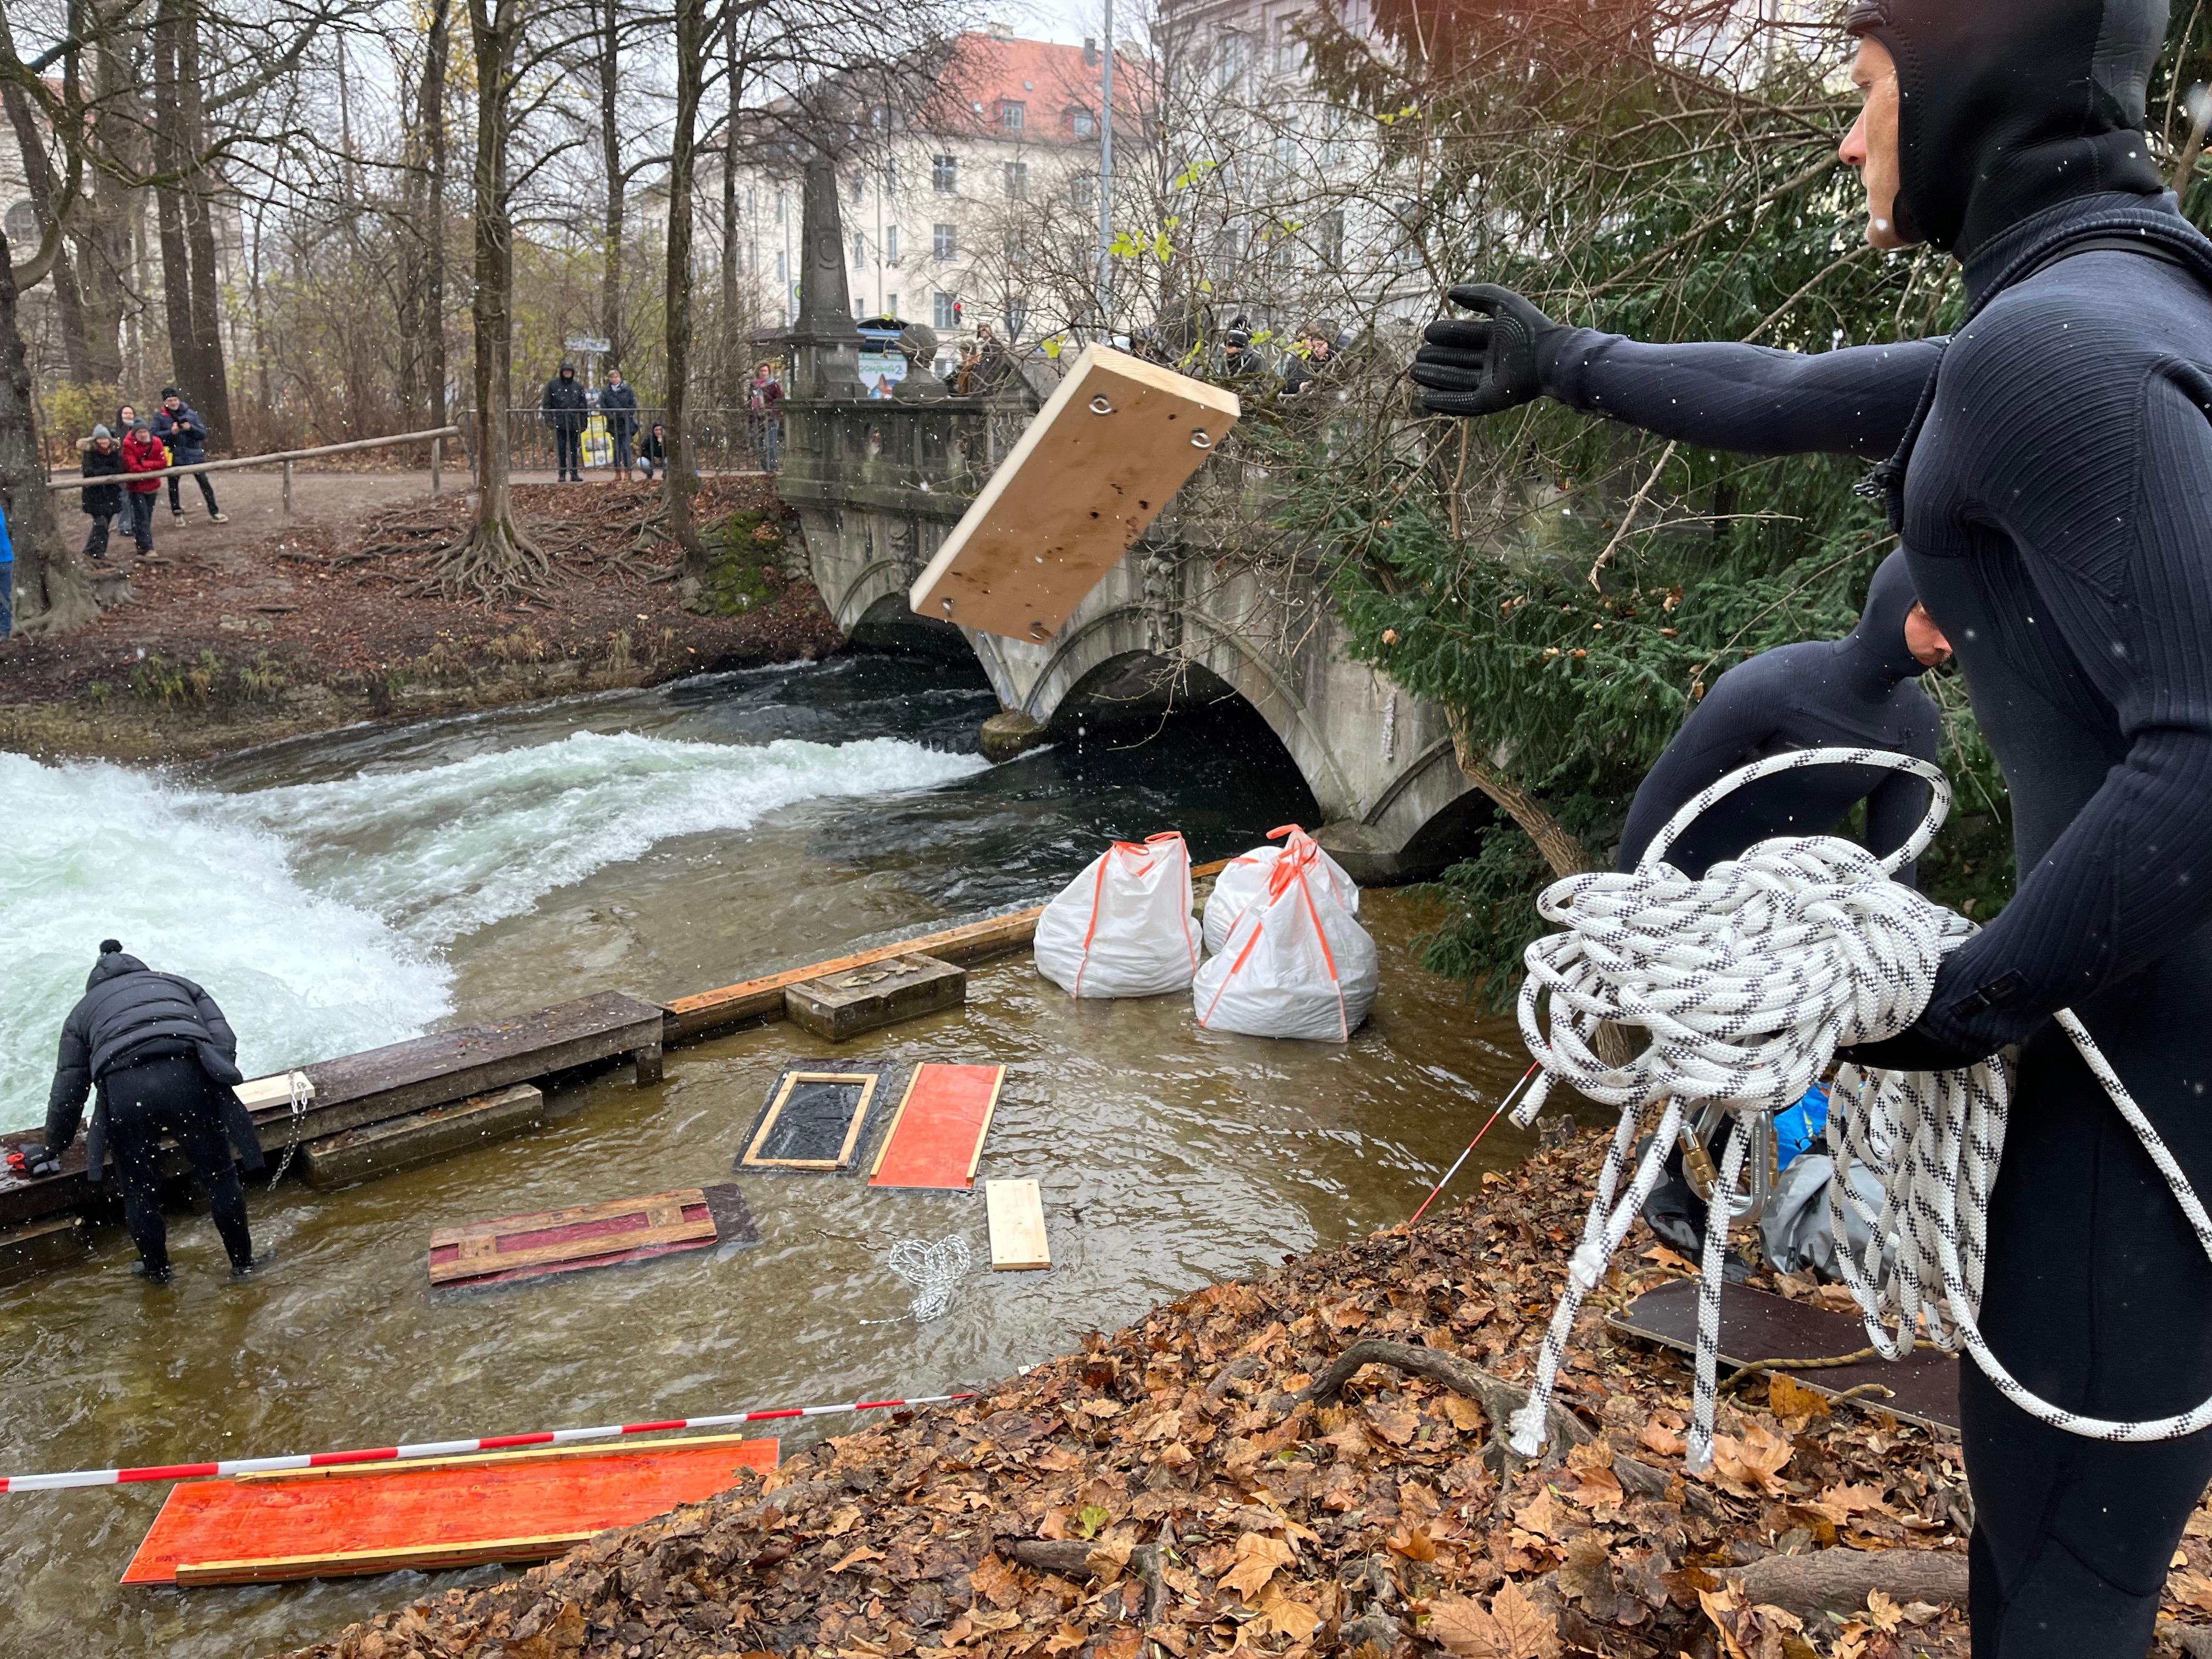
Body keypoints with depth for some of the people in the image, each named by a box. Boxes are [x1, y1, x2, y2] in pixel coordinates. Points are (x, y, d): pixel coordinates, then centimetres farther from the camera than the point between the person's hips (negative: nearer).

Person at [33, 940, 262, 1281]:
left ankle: (156, 1270, 38)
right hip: (188, 1075, 0)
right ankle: (243, 1263, 27)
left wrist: (53, 1147, 42)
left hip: (123, 1089, 0)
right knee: (219, 1176, 15)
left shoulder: (83, 1010, 32)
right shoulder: (179, 984, 33)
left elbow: (67, 1091, 30)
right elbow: (224, 1041, 17)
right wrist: (217, 1089, 25)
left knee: (139, 1192, 20)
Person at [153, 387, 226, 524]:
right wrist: (171, 432, -21)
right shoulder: (160, 416, -2)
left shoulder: (191, 414, 1)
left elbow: (203, 434, -1)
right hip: (173, 456, 0)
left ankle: (214, 511, 3)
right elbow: (155, 435, -10)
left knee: (204, 482, -4)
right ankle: (177, 513, 27)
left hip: (194, 455, 0)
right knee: (173, 485, 12)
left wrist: (191, 428, -18)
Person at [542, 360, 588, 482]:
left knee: (574, 448, 3)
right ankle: (562, 474, 2)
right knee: (561, 448, -1)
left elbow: (583, 404, 15)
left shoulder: (578, 386, 11)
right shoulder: (553, 384, 5)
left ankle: (574, 473, 7)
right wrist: (548, 418, -4)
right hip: (560, 421, -2)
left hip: (574, 422, 2)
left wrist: (583, 421, 9)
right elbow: (547, 403, 5)